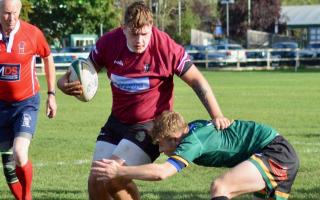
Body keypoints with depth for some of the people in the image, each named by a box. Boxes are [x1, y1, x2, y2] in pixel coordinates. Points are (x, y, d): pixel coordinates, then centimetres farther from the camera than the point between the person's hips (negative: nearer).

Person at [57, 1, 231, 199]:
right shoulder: (108, 42, -9)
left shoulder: (167, 48, -18)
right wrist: (65, 83, -15)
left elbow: (197, 81, -8)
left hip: (151, 125, -5)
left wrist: (217, 115, -17)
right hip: (117, 121, 5)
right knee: (95, 181, -1)